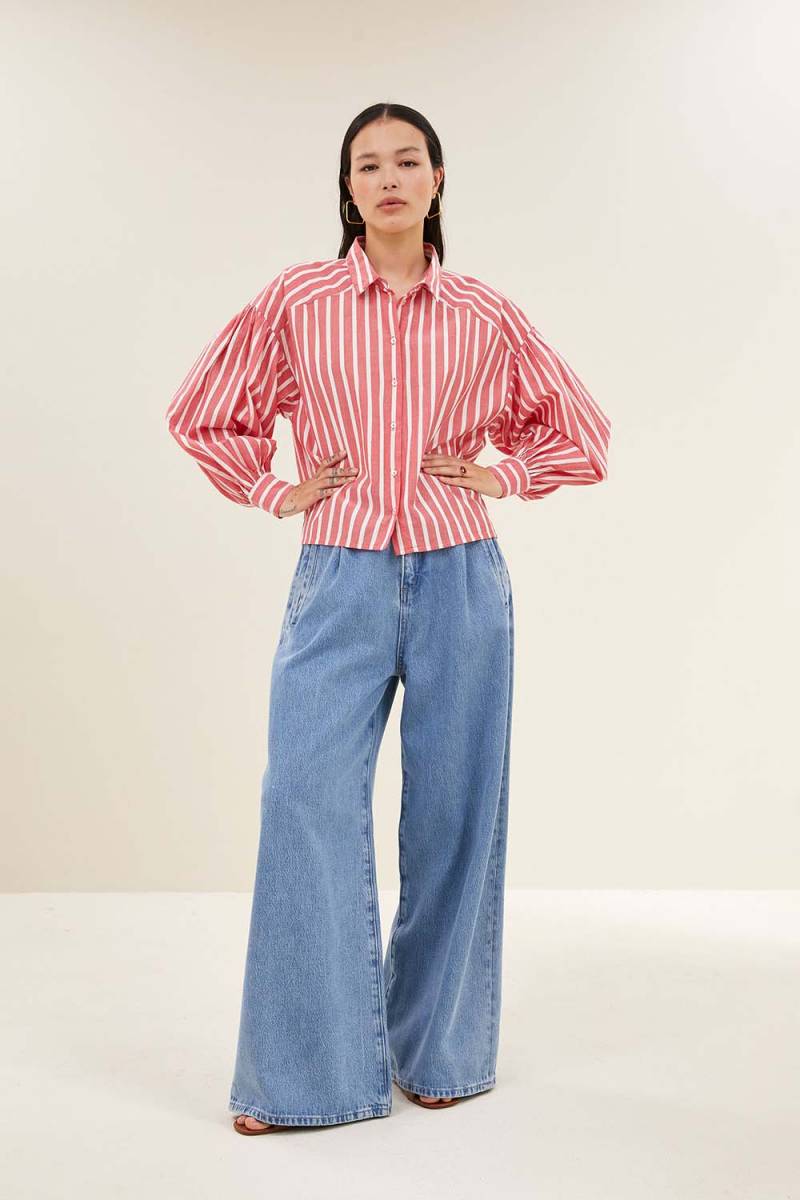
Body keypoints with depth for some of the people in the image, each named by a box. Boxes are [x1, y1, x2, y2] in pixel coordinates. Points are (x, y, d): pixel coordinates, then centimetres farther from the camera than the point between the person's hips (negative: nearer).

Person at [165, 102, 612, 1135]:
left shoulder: (484, 314, 6)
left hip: (460, 582, 1)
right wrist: (276, 492, 5)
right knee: (308, 803, -6)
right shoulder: (296, 301, 3)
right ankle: (305, 1071, 7)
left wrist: (502, 475, 3)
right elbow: (201, 414, 14)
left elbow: (581, 429, 17)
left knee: (453, 812, 5)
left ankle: (440, 1049, 22)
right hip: (339, 582, 0)